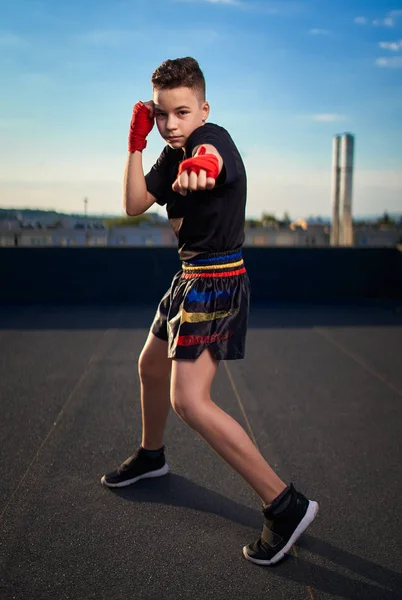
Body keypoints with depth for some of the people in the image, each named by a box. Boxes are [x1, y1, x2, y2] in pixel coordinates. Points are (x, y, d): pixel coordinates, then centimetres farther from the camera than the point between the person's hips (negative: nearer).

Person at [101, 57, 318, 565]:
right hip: (191, 276, 10)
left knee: (189, 401, -19)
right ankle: (150, 455, 50)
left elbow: (210, 157, -42)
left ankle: (285, 505, -12)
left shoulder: (212, 137, -16)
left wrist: (196, 169, -65)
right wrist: (136, 143, 0)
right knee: (151, 367, 23)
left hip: (216, 281, -10)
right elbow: (135, 205, 5)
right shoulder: (173, 153, 10)